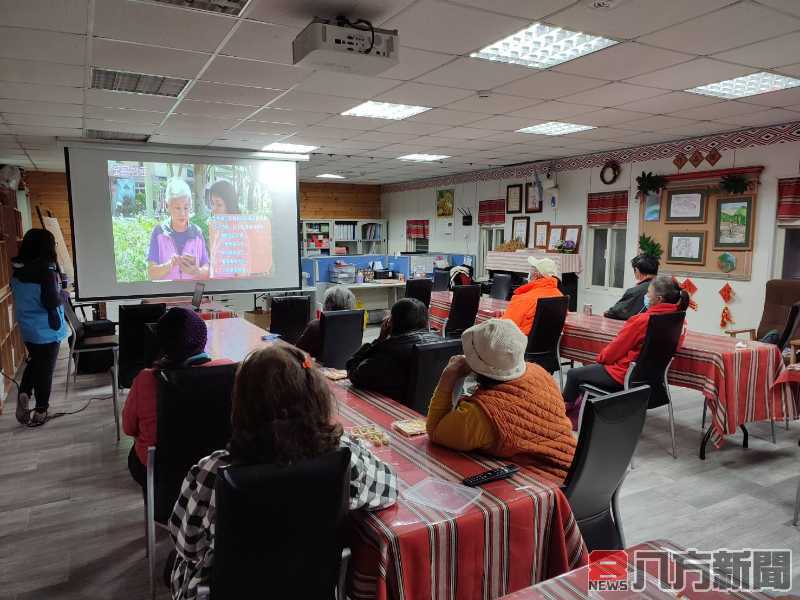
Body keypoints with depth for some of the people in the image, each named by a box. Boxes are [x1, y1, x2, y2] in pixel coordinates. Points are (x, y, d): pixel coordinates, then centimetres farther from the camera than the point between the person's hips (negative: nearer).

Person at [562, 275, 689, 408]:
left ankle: (567, 404, 33)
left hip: (626, 374, -9)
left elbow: (615, 349, -15)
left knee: (573, 374, 9)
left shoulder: (642, 320, -26)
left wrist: (601, 357, 6)